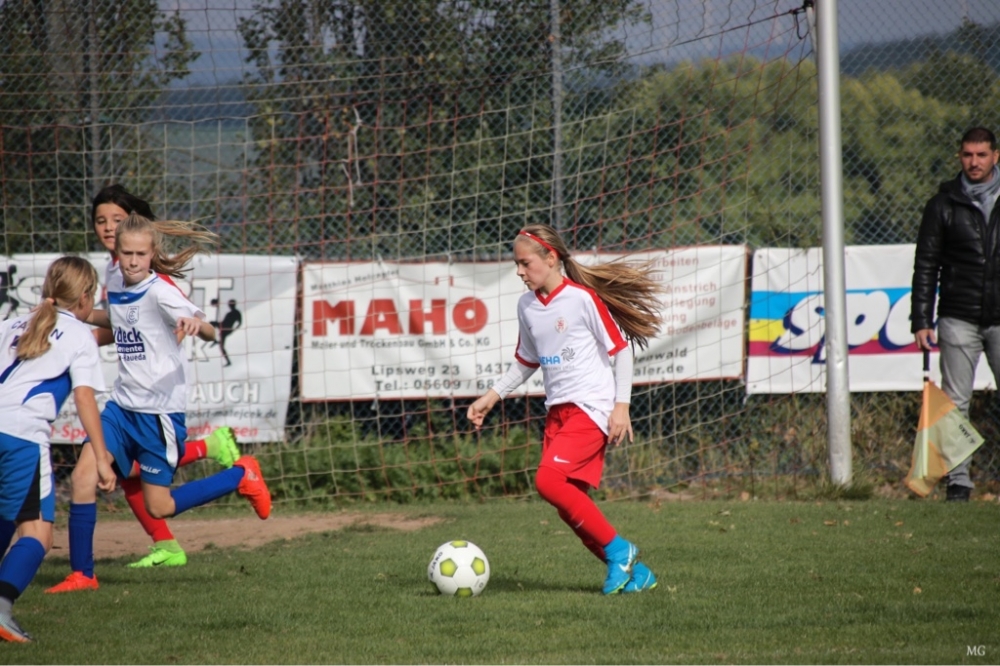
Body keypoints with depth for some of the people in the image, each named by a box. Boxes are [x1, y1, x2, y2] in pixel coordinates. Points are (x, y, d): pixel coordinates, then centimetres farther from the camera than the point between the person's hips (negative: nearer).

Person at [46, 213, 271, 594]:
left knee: (159, 507, 2)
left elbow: (209, 333, -29)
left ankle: (241, 477, 22)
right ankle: (81, 574, -2)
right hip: (122, 405, 6)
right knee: (83, 476, -11)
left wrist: (196, 325, -50)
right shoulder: (115, 287, 5)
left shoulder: (159, 292, -16)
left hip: (160, 411, -6)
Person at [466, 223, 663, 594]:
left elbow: (620, 349, -7)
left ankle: (617, 549, -11)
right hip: (557, 411, 7)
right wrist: (493, 396, 14)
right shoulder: (527, 307, 10)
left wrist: (621, 405, -12)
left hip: (592, 407, -7)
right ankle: (633, 571, 12)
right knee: (570, 506, 1)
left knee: (549, 480, -23)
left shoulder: (583, 298, -11)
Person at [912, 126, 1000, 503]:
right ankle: (958, 482, 2)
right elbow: (926, 266, 5)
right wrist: (921, 321, -2)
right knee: (955, 403, -2)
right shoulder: (944, 205, 5)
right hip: (959, 319, 0)